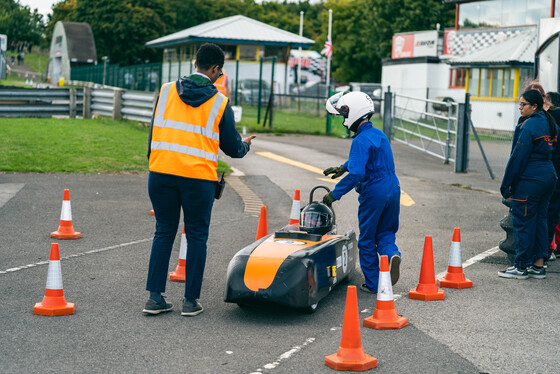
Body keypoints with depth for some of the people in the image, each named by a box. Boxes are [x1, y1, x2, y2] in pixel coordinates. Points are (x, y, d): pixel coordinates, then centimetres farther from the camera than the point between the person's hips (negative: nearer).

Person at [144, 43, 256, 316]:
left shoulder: (167, 90, 6)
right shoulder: (220, 102, -1)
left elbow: (154, 131, 10)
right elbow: (232, 148, 6)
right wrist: (245, 145, 28)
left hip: (161, 172, 3)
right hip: (198, 176, -3)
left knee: (164, 232, 13)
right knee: (196, 237, 9)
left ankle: (155, 297, 10)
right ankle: (191, 300, 11)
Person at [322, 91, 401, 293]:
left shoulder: (361, 140, -16)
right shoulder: (379, 134, 11)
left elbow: (356, 174, -24)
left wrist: (335, 194, -17)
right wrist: (343, 167, 37)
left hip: (373, 193, -8)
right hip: (393, 189, 8)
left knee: (367, 239, 7)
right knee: (385, 232, 19)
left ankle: (373, 283, 13)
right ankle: (392, 254, -12)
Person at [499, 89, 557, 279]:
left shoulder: (529, 125, -16)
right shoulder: (549, 123, 12)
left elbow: (518, 157, -16)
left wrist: (507, 185, -11)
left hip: (529, 180, -9)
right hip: (548, 176, 9)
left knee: (523, 221, -1)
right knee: (539, 220, 12)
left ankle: (521, 267, 4)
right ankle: (538, 265, 16)